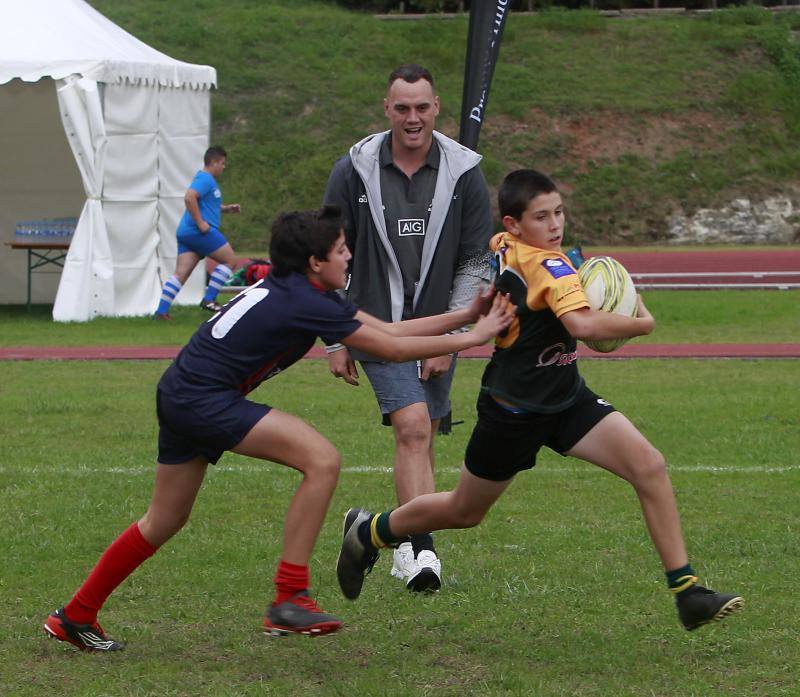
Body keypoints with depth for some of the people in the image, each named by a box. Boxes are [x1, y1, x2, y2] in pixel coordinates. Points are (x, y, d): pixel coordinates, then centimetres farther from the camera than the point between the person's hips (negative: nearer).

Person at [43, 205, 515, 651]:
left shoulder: (298, 290, 13)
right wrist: (474, 337, -5)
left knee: (165, 522, 19)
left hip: (180, 397, 11)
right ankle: (289, 600, -14)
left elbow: (387, 330, 14)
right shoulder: (305, 303, -16)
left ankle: (76, 618, 28)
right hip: (204, 399, -11)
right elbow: (393, 349, -12)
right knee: (322, 461, -16)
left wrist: (466, 316, 11)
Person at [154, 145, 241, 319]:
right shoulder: (205, 179, -9)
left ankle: (161, 310, -7)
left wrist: (226, 208, 25)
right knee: (230, 260, 0)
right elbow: (189, 197, -24)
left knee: (180, 274, 2)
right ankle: (209, 300, -4)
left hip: (186, 233, 10)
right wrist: (200, 223, -22)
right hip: (200, 232, -10)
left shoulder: (207, 179, 24)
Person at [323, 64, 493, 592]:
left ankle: (404, 541, 25)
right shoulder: (354, 172, -4)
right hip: (377, 326, -2)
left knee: (420, 442, 8)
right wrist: (337, 340, 2)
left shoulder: (464, 174, -3)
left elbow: (475, 263, 2)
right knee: (412, 428, -19)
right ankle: (421, 551, -22)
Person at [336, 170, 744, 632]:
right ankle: (370, 530, 41)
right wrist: (642, 322, -27)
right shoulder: (546, 264, -25)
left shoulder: (499, 248, -1)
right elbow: (581, 323, -42)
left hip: (566, 399, 8)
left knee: (650, 467, -10)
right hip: (514, 412, -8)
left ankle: (687, 590, -9)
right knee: (464, 512, 14)